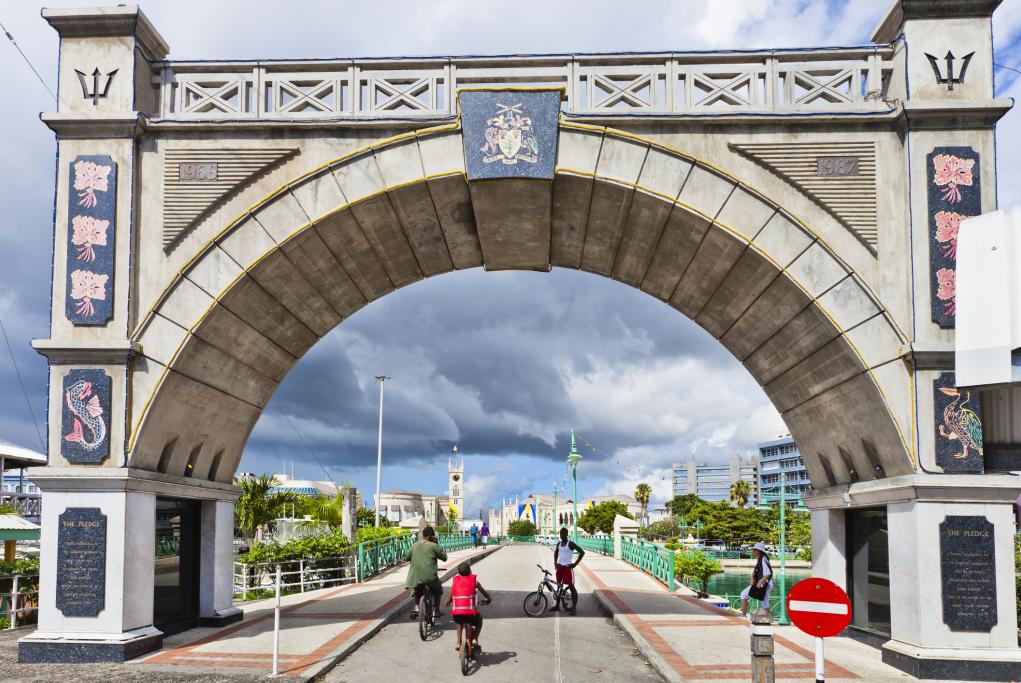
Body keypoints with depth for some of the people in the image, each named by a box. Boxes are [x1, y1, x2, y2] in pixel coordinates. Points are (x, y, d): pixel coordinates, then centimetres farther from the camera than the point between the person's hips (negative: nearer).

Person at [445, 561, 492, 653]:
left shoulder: (455, 581, 15)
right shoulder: (474, 581, 11)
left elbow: (448, 602, 15)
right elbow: (488, 597, 17)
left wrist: (447, 603, 38)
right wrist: (487, 600, 40)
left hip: (456, 612, 2)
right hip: (470, 612, -2)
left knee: (459, 622, 38)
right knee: (479, 619, 33)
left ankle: (459, 643, 26)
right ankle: (475, 639, 16)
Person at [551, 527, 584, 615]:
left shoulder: (570, 544, -10)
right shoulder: (559, 544, 10)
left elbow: (582, 552, -14)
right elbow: (556, 553, 29)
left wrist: (575, 564, -14)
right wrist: (555, 562, 12)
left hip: (567, 567, -7)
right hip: (559, 567, 7)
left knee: (571, 586, -5)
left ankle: (574, 607, -4)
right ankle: (557, 605, 21)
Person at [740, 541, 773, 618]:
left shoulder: (763, 560, -18)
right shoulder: (759, 559, 11)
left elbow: (768, 573, -26)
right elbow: (754, 571, 10)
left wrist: (760, 582, -24)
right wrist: (752, 579, -8)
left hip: (763, 584, -9)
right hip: (768, 585, 9)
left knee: (743, 594, -2)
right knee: (765, 604, 20)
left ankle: (743, 614, -3)